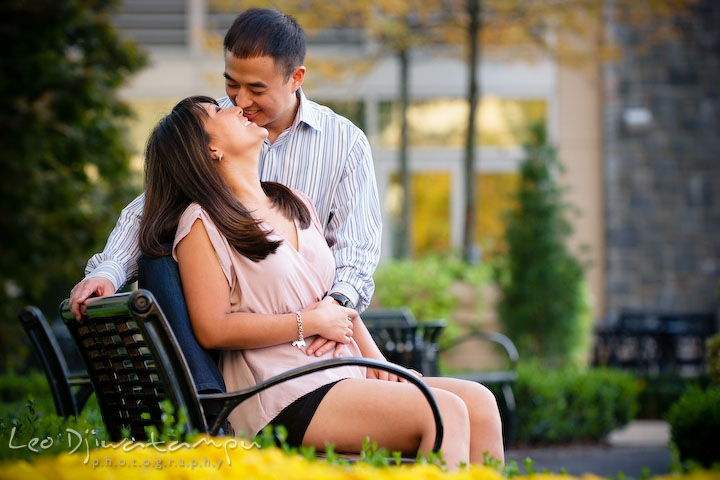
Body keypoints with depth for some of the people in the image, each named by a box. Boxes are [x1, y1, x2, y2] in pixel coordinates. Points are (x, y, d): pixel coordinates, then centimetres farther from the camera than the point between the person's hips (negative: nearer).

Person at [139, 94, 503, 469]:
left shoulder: (296, 204, 23)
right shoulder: (202, 223, -1)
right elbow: (214, 329, -10)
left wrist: (377, 361, 8)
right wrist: (312, 322, -8)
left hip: (344, 377, 8)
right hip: (285, 398, -8)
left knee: (479, 402, -13)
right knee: (445, 413, -24)